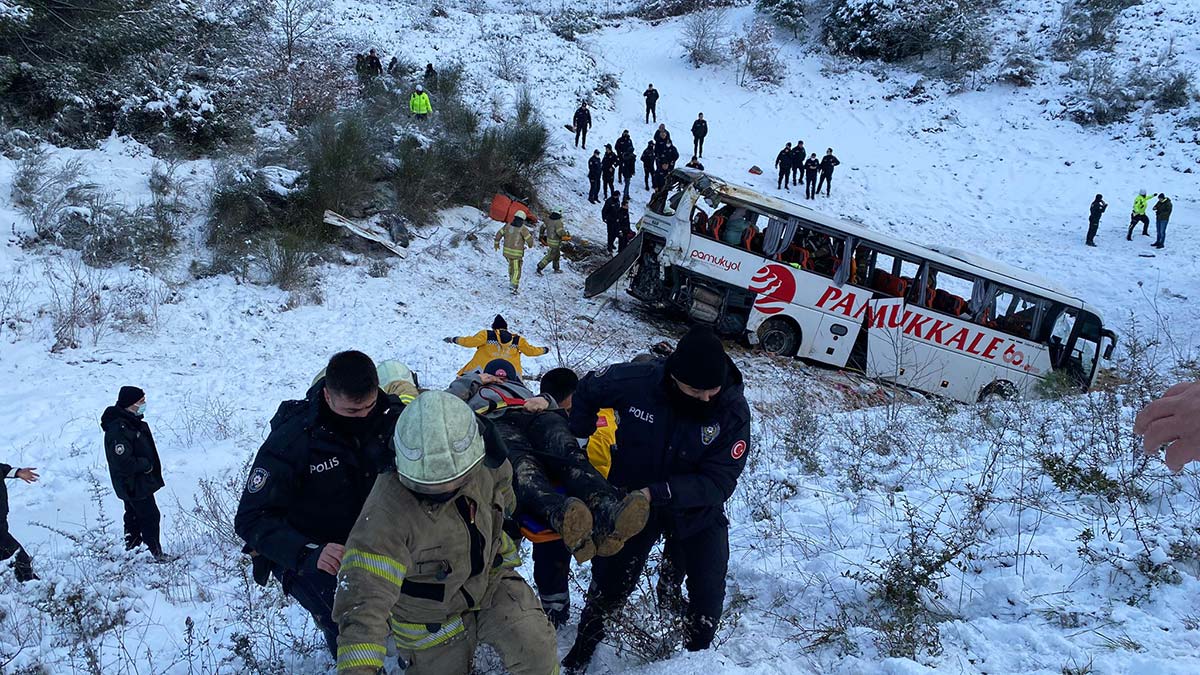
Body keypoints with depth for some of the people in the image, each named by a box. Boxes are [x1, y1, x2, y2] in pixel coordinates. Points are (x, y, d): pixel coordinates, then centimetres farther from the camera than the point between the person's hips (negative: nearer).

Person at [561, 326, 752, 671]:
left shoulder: (733, 410, -27)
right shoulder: (636, 381, -27)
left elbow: (718, 482, -27)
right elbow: (588, 390, -5)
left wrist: (659, 493, -35)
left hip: (696, 511, 0)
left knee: (708, 590, -1)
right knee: (609, 582, 13)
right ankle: (582, 650, 40)